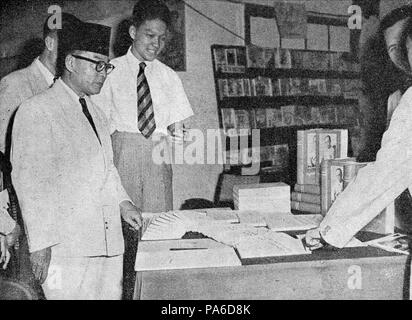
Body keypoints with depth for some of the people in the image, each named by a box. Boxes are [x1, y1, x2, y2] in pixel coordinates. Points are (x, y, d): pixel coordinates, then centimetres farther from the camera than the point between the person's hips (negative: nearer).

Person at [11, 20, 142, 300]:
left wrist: (121, 201, 9)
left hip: (108, 242, 7)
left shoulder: (96, 112, 18)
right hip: (64, 247, -7)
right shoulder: (37, 111, -7)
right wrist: (41, 243, -14)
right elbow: (30, 181, -12)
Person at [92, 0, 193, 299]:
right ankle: (125, 288, 11)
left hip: (159, 156, 2)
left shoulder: (168, 77, 10)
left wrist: (176, 140, -7)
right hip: (123, 150, -2)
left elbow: (177, 126, 12)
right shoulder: (112, 71, 3)